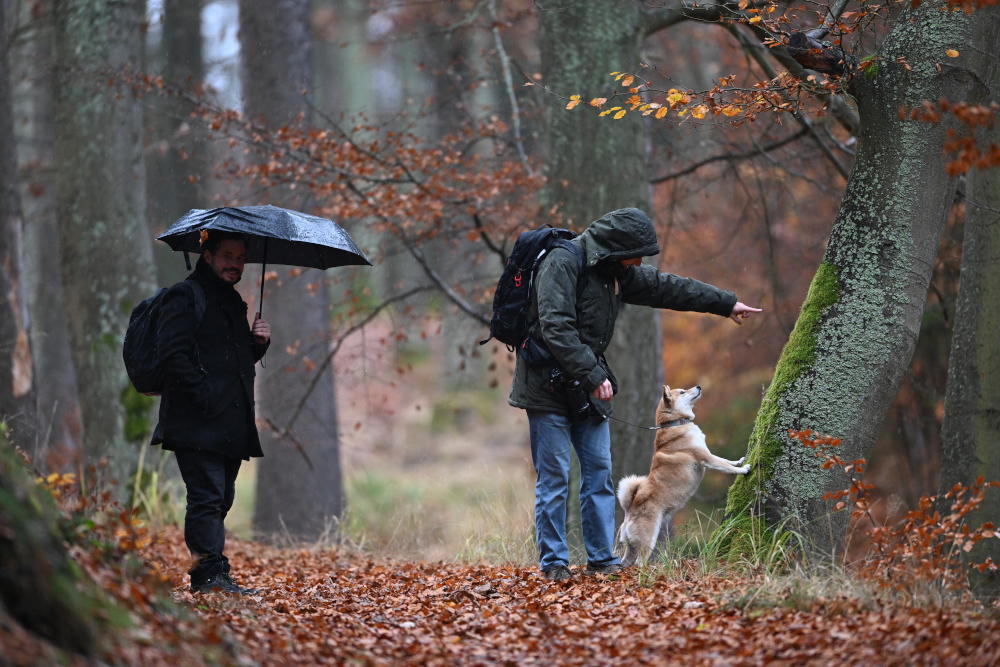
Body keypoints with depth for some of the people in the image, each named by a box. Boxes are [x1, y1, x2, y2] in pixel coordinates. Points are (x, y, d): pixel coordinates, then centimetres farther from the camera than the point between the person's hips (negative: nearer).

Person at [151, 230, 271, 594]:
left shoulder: (233, 302, 22)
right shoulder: (185, 296, -5)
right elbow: (173, 353, -15)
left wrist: (259, 342, 7)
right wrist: (203, 396, -20)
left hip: (230, 426, 9)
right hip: (198, 424, -9)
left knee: (221, 498, 9)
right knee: (207, 497, -13)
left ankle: (210, 574, 14)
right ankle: (210, 572, -15)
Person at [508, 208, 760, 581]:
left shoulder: (615, 272, 10)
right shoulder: (562, 264, -17)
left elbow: (664, 287, 21)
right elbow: (556, 329, -25)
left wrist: (725, 303, 26)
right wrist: (594, 375, -27)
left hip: (588, 385, 8)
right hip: (548, 384, -8)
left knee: (599, 470, 4)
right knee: (554, 477, -6)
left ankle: (601, 559, 8)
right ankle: (553, 563, 0)